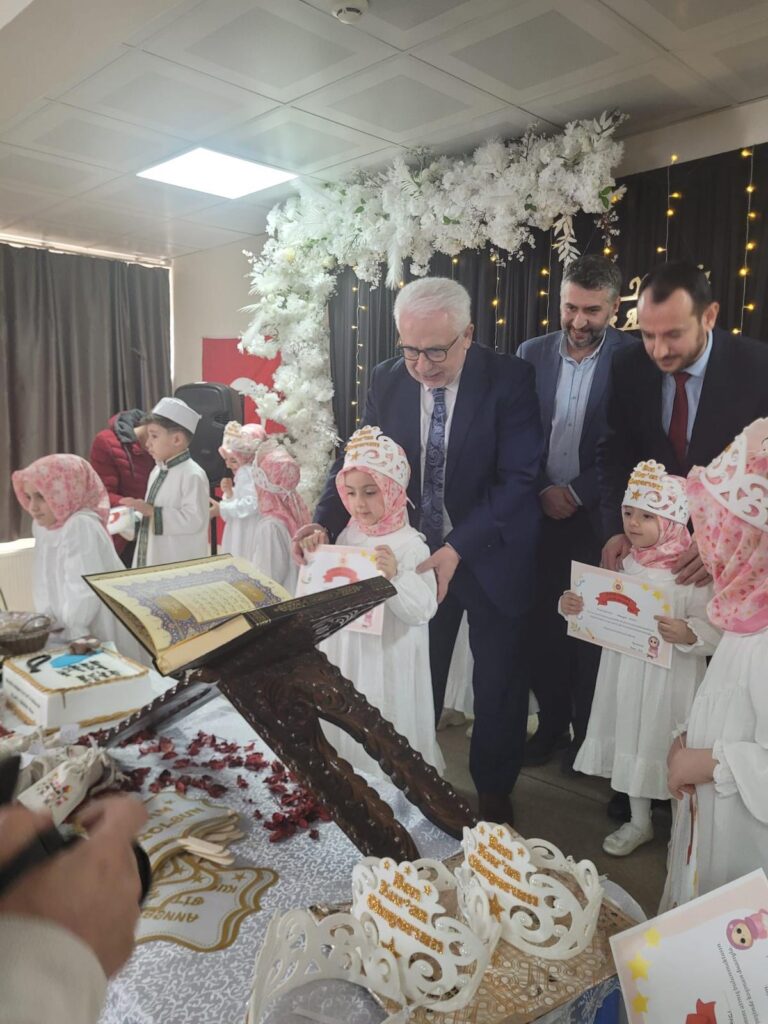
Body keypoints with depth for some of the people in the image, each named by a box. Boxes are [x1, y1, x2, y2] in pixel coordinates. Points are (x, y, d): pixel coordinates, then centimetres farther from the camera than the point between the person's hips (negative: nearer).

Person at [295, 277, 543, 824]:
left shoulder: (509, 378, -16)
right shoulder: (387, 380, -5)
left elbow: (518, 478, -21)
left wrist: (457, 549, -29)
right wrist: (325, 522, -19)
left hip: (492, 555, -2)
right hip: (418, 552, 3)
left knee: (499, 682, 13)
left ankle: (494, 790, 37)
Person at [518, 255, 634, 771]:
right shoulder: (532, 353, 2)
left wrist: (577, 493, -12)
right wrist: (543, 491, -5)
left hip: (598, 516, -2)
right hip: (541, 512, 3)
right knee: (544, 626, 10)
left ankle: (587, 733, 27)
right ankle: (551, 725, 28)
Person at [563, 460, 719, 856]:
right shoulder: (623, 564, 2)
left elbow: (715, 630, -17)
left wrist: (687, 633, -36)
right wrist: (572, 607, -9)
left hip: (670, 680, -5)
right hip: (625, 673, 5)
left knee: (671, 748, 7)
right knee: (631, 742, 16)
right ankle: (639, 822, 38)